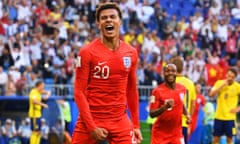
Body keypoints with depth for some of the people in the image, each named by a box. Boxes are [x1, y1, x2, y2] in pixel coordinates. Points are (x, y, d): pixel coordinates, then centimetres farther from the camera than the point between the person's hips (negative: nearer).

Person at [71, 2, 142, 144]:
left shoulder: (131, 53, 6)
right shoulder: (87, 52, -7)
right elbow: (79, 91, -8)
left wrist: (136, 125, 12)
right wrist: (91, 126, -15)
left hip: (120, 122, 3)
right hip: (91, 120, -3)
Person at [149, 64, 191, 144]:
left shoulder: (182, 89, 3)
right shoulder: (158, 91, -14)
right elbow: (152, 114, -18)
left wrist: (187, 114, 7)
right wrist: (164, 107, -34)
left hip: (176, 133, 4)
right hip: (160, 134, -4)